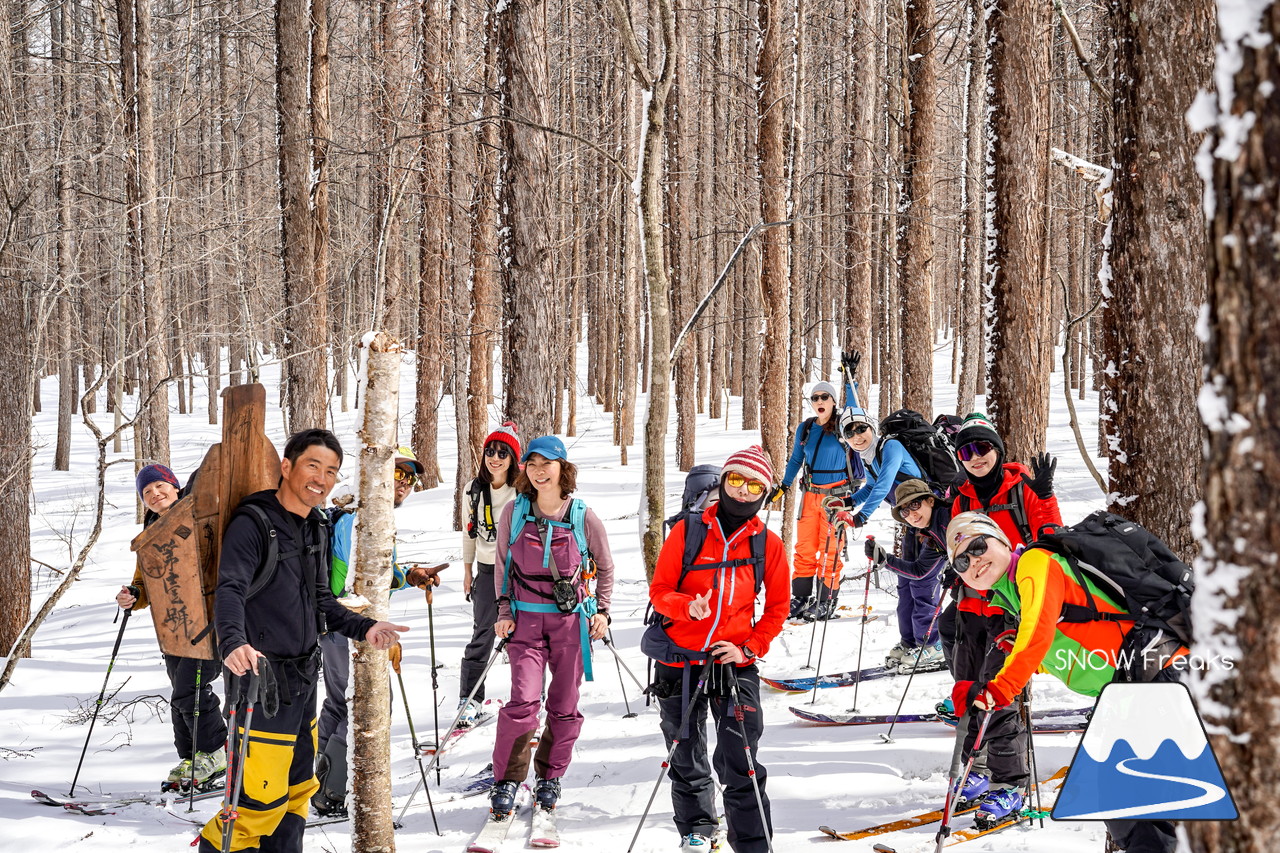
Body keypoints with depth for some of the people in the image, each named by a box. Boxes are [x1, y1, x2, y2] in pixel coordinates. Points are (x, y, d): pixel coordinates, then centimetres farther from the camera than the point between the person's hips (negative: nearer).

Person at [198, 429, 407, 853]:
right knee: (263, 799, -6)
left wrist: (363, 627, 7)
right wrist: (233, 642, -47)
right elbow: (230, 591, -30)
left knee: (298, 789, 19)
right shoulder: (253, 523, -17)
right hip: (263, 680, -9)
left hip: (303, 680, 9)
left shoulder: (316, 527, 10)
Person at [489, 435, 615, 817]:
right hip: (526, 617, 0)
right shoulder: (515, 511, -1)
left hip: (571, 619, 0)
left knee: (564, 706, 5)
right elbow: (502, 564, 10)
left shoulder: (583, 517, -3)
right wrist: (504, 611, 4)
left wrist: (602, 610, 3)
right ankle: (507, 780, 3)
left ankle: (550, 777, 24)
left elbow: (604, 567, 11)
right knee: (524, 702, -13)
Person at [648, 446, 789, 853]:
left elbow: (777, 607, 8)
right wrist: (689, 606, -22)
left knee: (741, 766, -7)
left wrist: (750, 649, -6)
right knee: (687, 761, 13)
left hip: (735, 664, 0)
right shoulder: (687, 532, -2)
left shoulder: (768, 544, 2)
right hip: (680, 662, 1)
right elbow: (659, 590, -1)